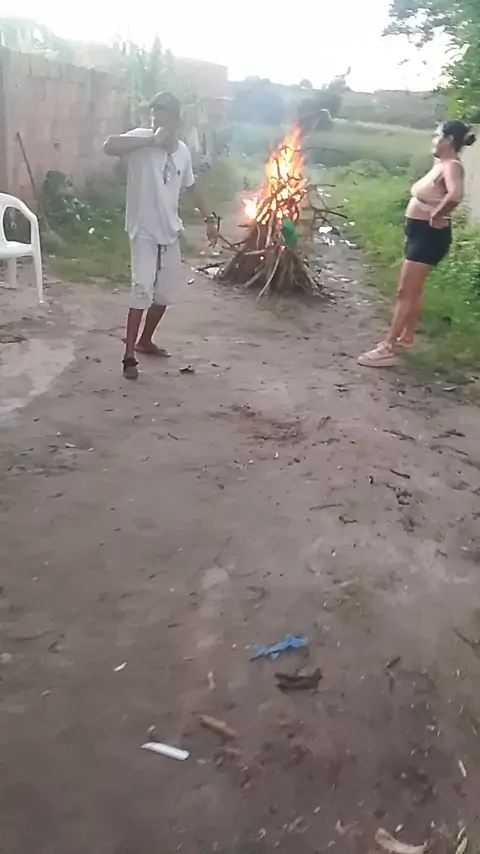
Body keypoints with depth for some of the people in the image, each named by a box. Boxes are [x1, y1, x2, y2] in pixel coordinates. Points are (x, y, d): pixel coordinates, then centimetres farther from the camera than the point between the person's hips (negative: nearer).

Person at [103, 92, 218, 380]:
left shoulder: (183, 150, 5)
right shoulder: (142, 139, -12)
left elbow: (191, 185, 20)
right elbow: (110, 146, -32)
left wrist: (209, 218, 19)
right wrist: (152, 139, -31)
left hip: (170, 231, 7)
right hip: (144, 231, -6)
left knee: (167, 291, 13)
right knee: (143, 291, -15)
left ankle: (145, 340, 32)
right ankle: (129, 356, -9)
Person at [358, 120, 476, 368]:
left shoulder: (451, 166, -18)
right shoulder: (441, 164, 10)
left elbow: (455, 195, -39)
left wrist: (437, 216, -25)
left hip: (429, 234, -10)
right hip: (419, 232, 10)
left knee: (405, 293, -8)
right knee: (413, 291, 18)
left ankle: (387, 349, -4)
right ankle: (406, 338, 31)